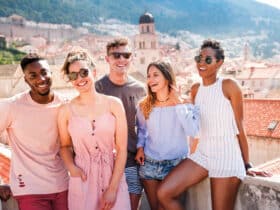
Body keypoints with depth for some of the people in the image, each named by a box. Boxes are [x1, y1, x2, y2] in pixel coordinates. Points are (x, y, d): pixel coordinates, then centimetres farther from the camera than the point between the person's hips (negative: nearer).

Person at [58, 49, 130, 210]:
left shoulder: (114, 104, -4)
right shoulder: (66, 111, -3)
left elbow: (122, 148, -5)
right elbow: (65, 146, 11)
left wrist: (112, 189, -9)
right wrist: (71, 167, -9)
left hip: (113, 177, 0)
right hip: (82, 180, 1)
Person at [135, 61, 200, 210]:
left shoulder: (184, 104, -10)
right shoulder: (144, 105, 0)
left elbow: (192, 131, -24)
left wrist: (179, 104, -21)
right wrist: (140, 147, -2)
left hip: (175, 163, -2)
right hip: (149, 163, 3)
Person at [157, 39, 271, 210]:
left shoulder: (229, 86, -7)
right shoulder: (195, 89, 9)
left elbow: (239, 128, -5)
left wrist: (246, 165, -2)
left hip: (227, 158, -5)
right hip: (202, 154, 6)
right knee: (164, 193, -8)